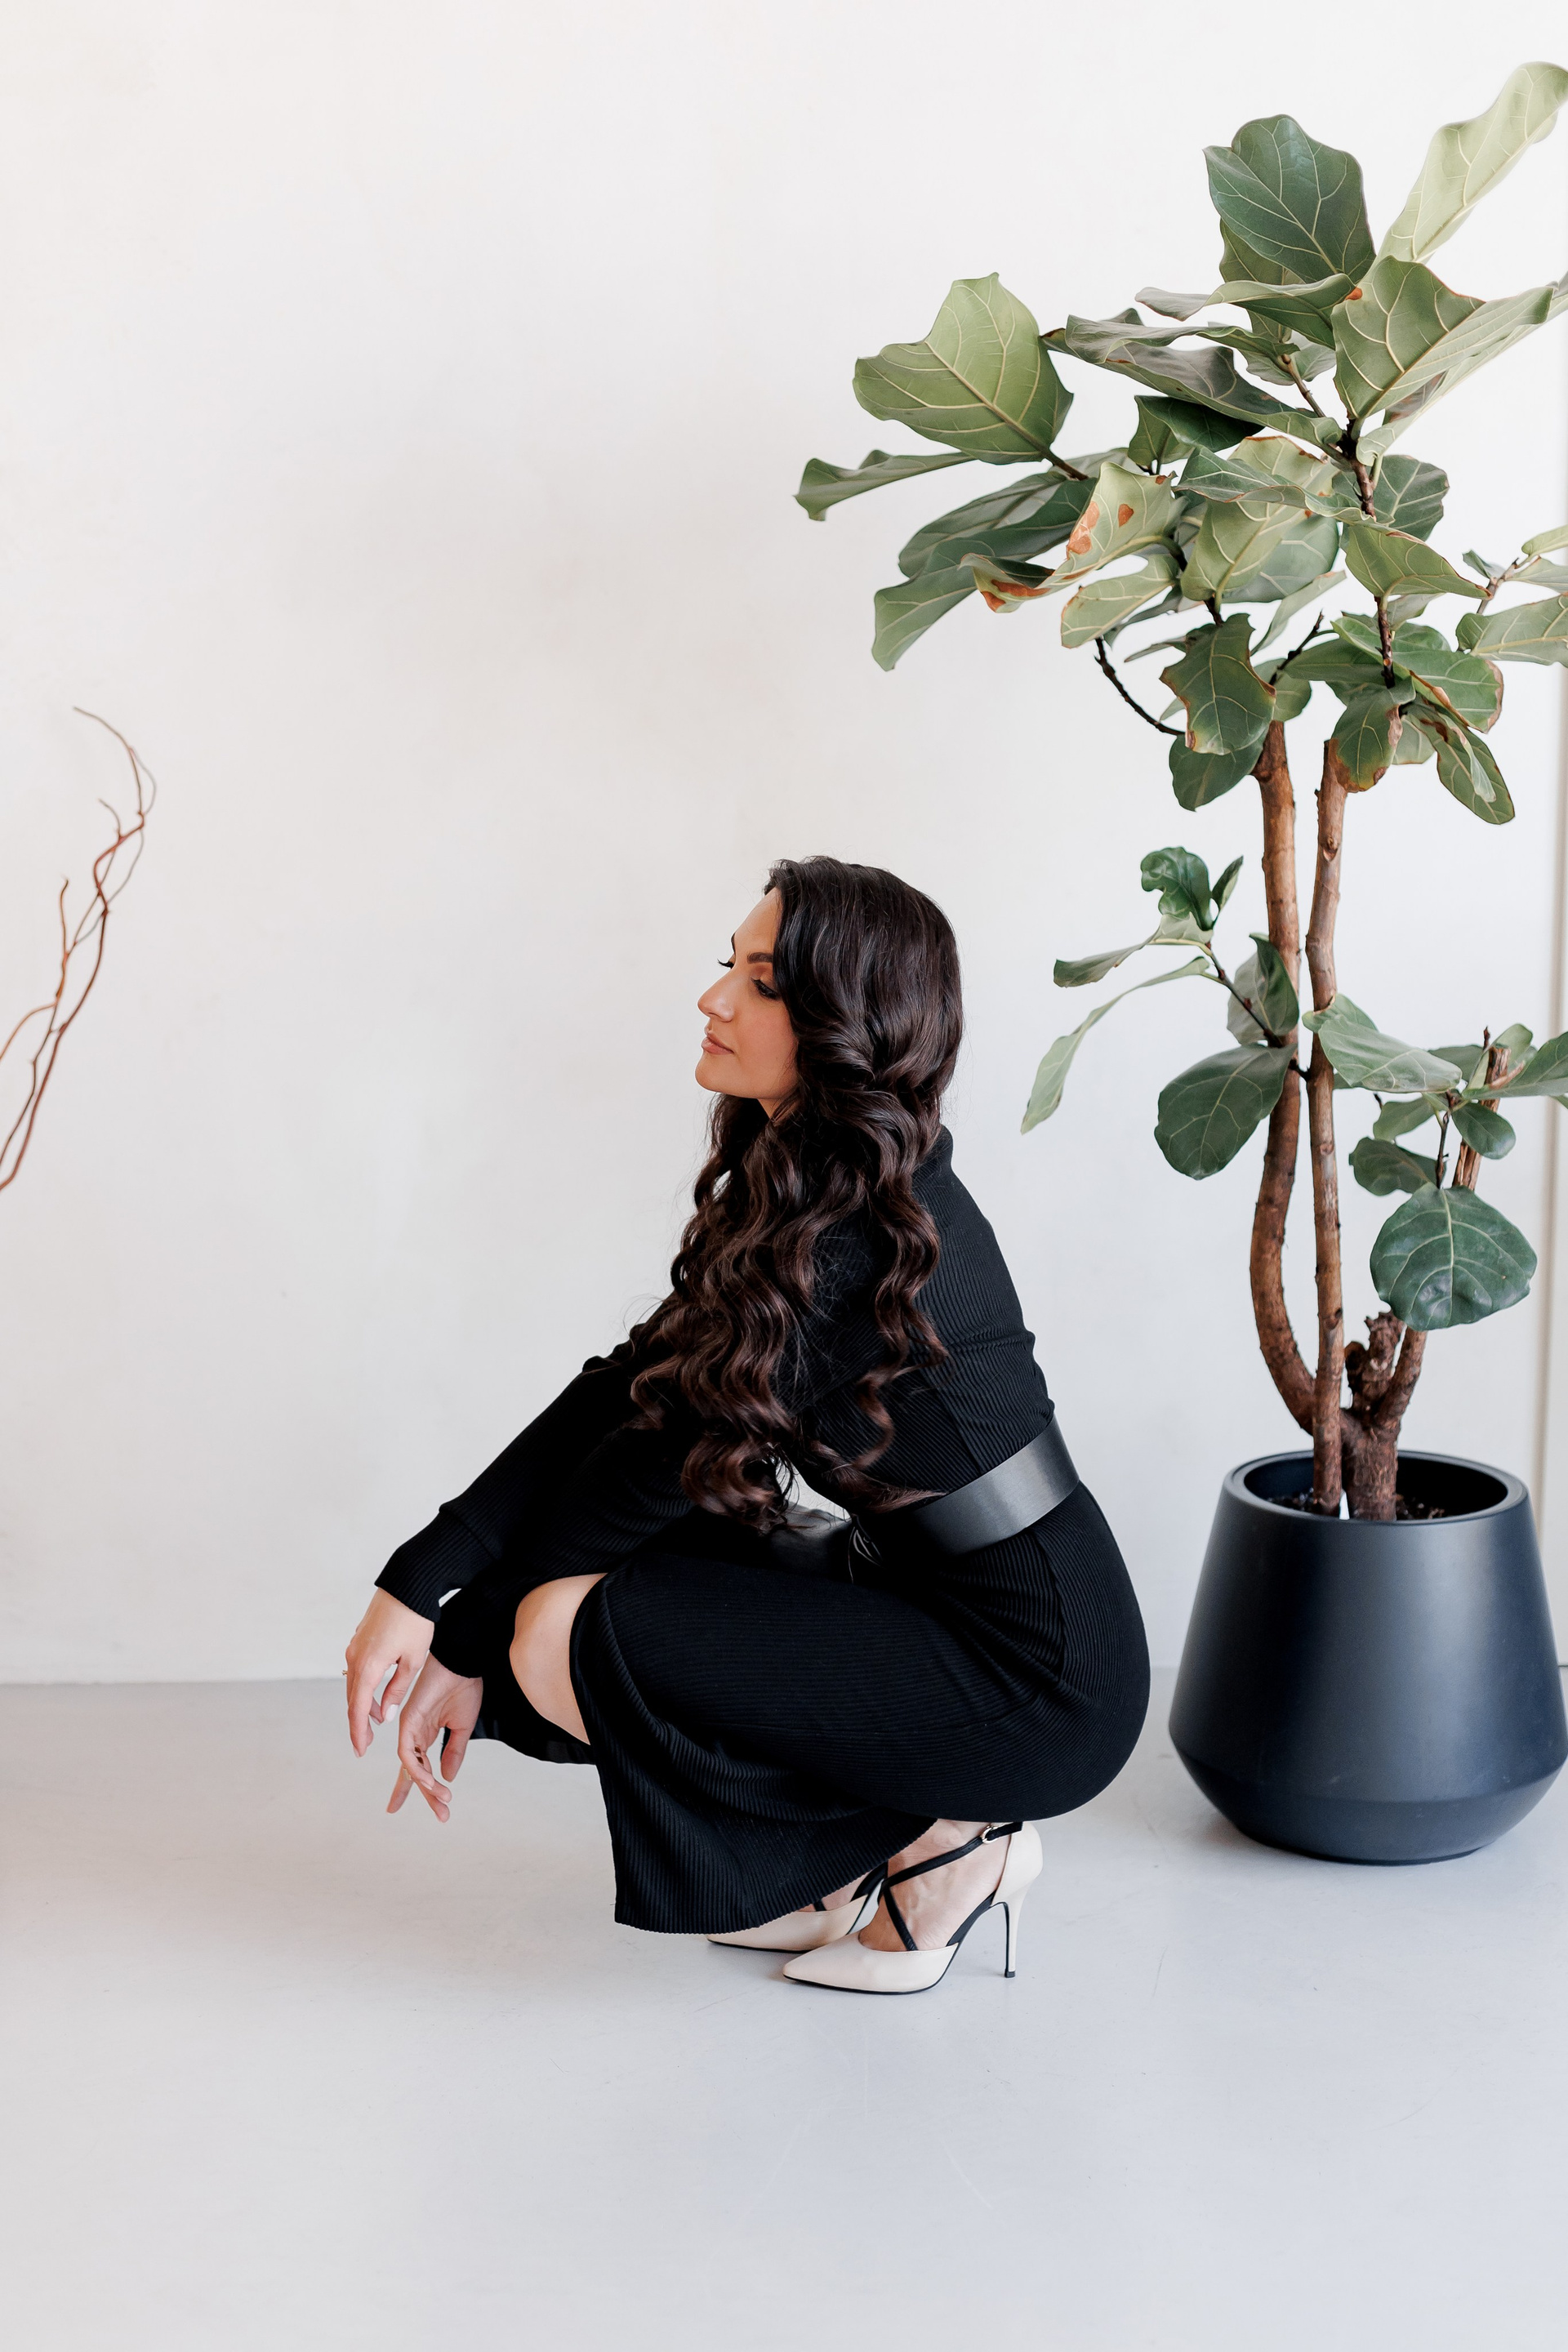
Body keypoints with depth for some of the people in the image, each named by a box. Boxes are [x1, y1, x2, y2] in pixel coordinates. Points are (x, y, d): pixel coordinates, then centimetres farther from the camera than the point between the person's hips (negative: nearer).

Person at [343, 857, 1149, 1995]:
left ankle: (946, 1835, -2)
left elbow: (662, 1467, -19)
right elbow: (623, 1390, 1)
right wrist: (418, 1584, -6)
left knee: (570, 1637, -18)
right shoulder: (793, 1186, 4)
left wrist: (467, 1640, -7)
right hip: (926, 1591, 9)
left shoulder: (870, 1238, -24)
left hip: (1037, 1680, -9)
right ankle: (835, 1858, 13)